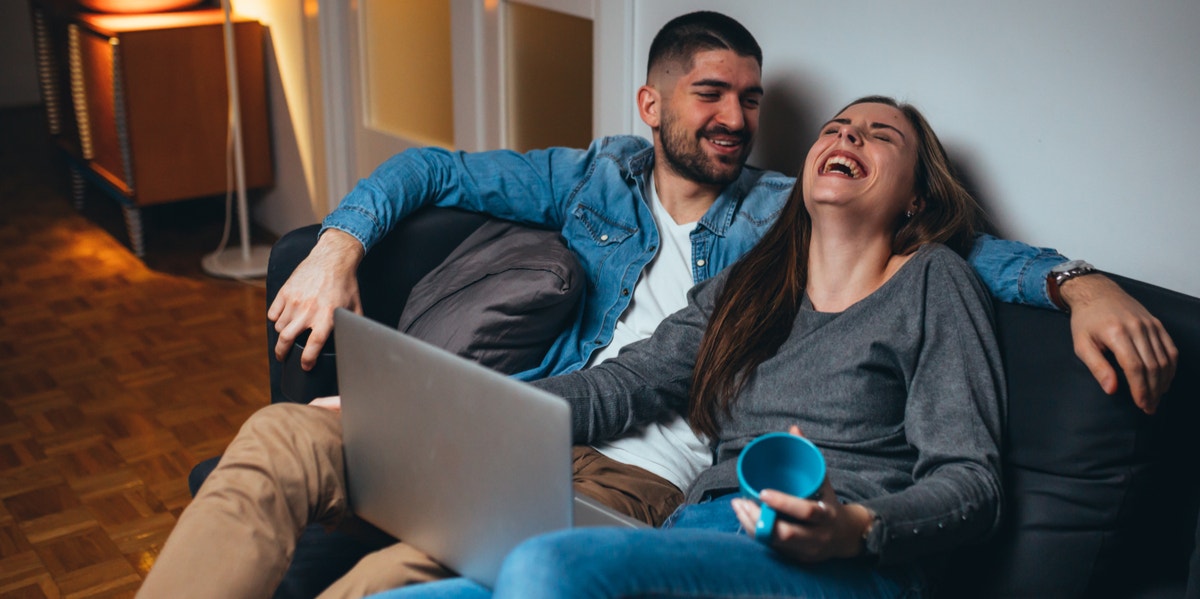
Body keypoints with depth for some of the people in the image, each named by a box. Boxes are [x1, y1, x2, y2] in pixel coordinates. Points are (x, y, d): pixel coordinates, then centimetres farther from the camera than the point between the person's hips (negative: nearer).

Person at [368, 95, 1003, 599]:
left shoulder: (932, 282, 11)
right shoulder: (738, 291, 25)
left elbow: (971, 479, 3)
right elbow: (617, 387, 17)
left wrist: (852, 529, -20)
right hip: (700, 538, 4)